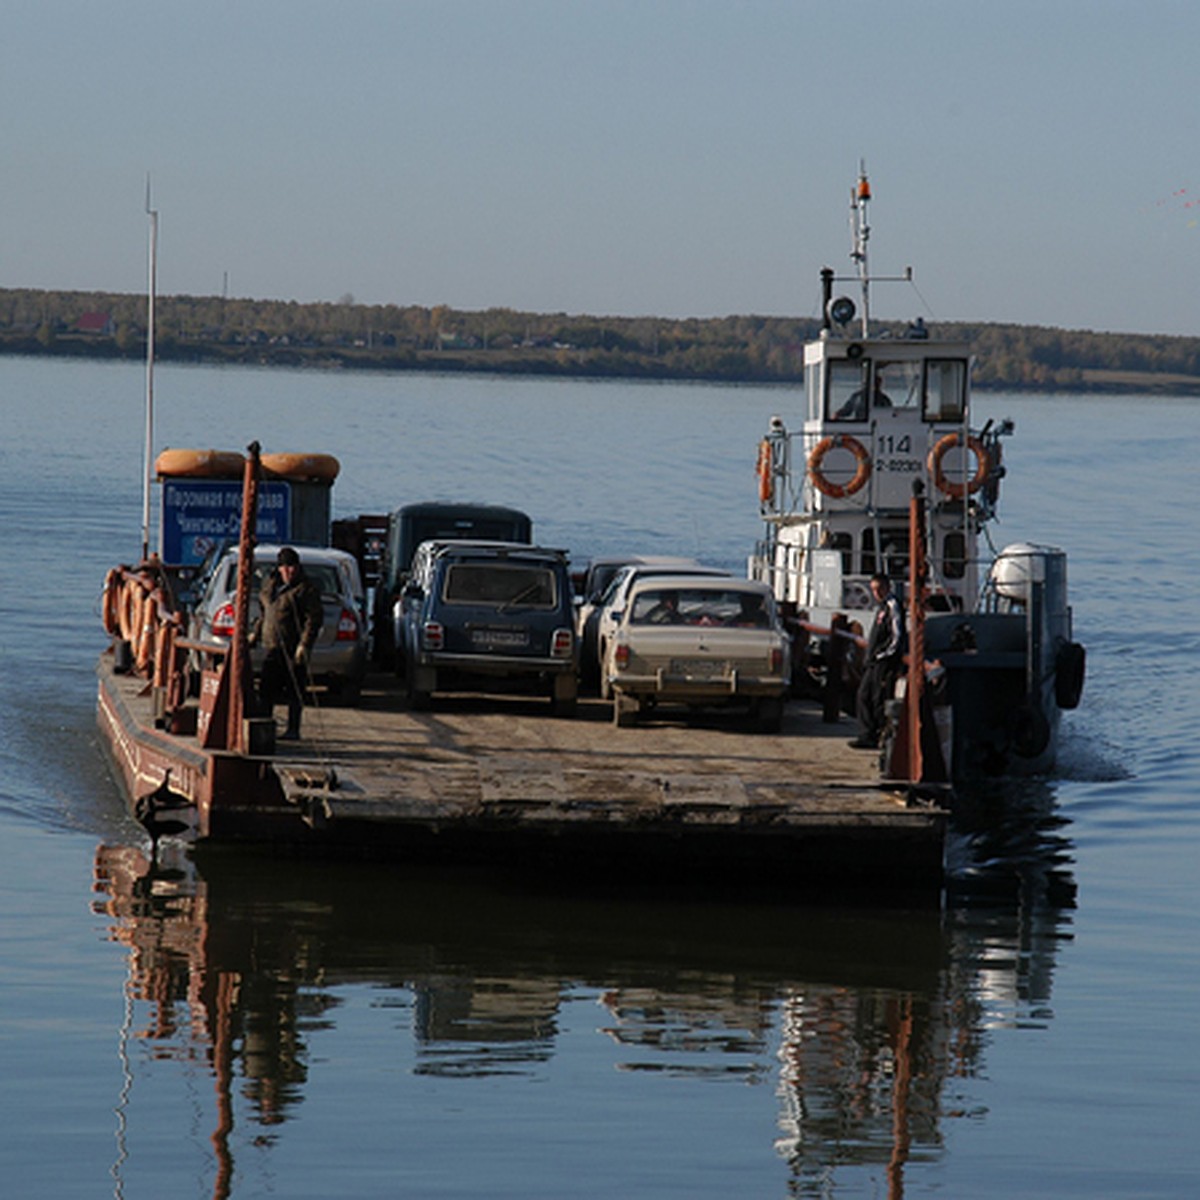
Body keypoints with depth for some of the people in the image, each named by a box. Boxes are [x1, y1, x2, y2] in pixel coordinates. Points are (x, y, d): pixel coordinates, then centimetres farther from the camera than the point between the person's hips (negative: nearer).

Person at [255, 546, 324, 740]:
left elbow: (314, 618, -13)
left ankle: (293, 729, 6)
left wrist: (304, 644, -20)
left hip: (293, 650, -6)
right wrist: (256, 633, 26)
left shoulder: (306, 589, -8)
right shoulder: (270, 584, 14)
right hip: (273, 647, 6)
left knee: (294, 691, -1)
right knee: (266, 688, 4)